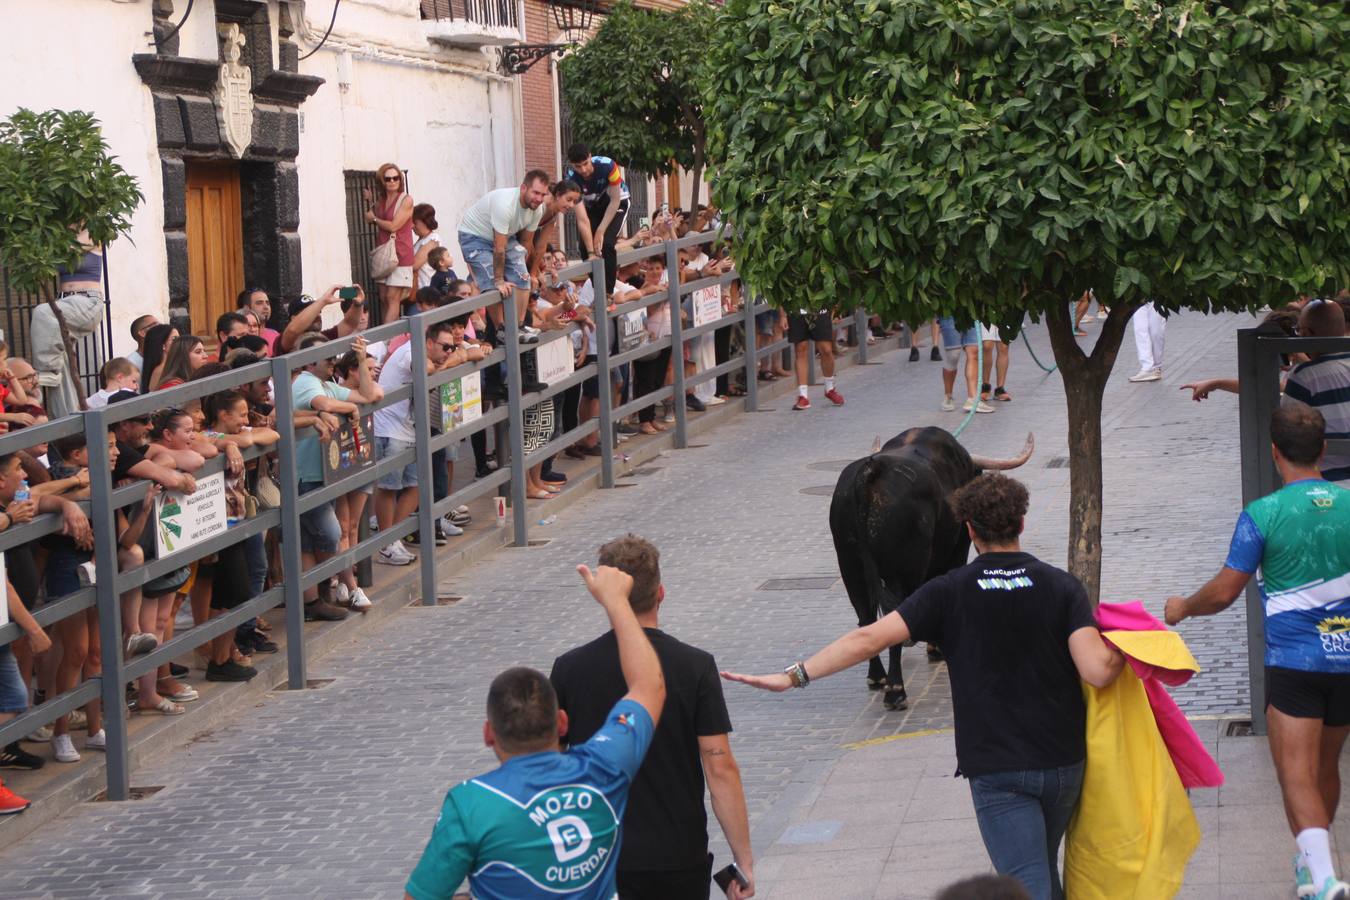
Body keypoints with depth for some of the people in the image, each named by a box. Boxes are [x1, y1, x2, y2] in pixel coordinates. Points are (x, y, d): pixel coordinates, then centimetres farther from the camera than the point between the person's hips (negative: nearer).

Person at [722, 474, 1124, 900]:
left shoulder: (950, 592, -7)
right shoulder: (1062, 586, -5)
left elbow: (870, 638, -13)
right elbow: (1097, 672, -16)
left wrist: (794, 676, -10)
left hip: (996, 770, -3)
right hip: (1062, 762, 3)